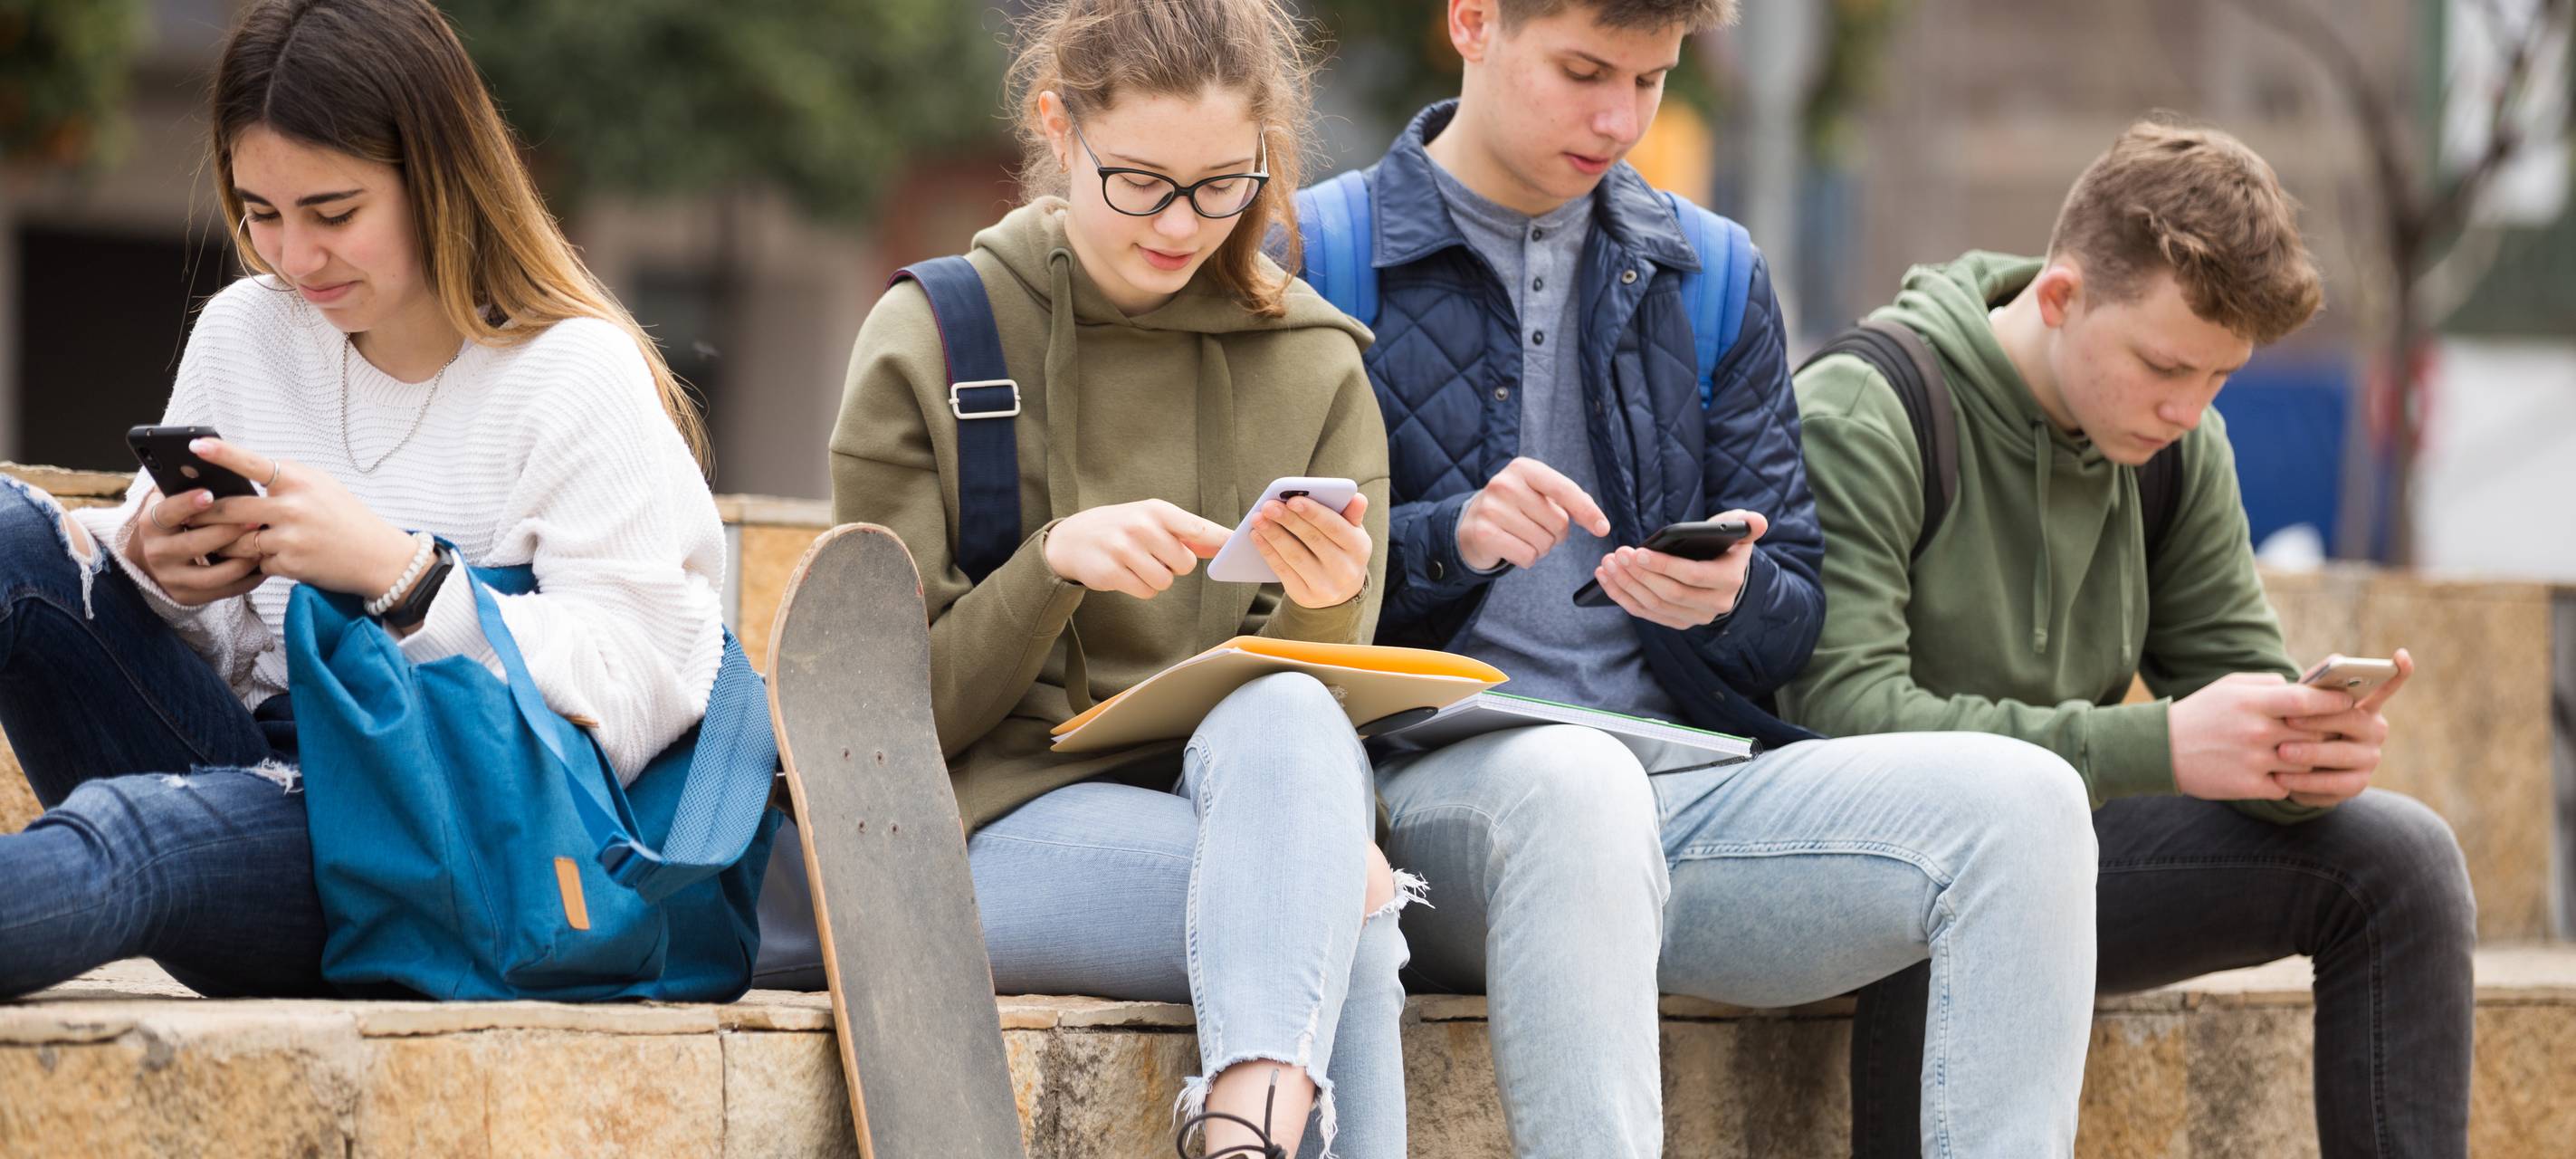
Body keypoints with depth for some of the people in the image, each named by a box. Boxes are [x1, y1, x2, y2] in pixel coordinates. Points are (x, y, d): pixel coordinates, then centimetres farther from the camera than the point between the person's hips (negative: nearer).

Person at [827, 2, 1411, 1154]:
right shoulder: (928, 343, 3)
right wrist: (1051, 565, -18)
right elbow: (904, 712, 1)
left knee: (1283, 715, -37)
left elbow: (1328, 698, 8)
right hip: (1007, 826, -3)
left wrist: (1324, 612, -17)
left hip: (1251, 797, 3)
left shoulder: (1316, 364, 10)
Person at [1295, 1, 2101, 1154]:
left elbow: (1798, 621, 15)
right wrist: (1448, 540, -18)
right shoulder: (1324, 261, 6)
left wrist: (1733, 597, -9)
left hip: (1693, 781, 5)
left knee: (2019, 799, -20)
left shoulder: (1714, 280, 19)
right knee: (1578, 785, -41)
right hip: (1440, 787, -5)